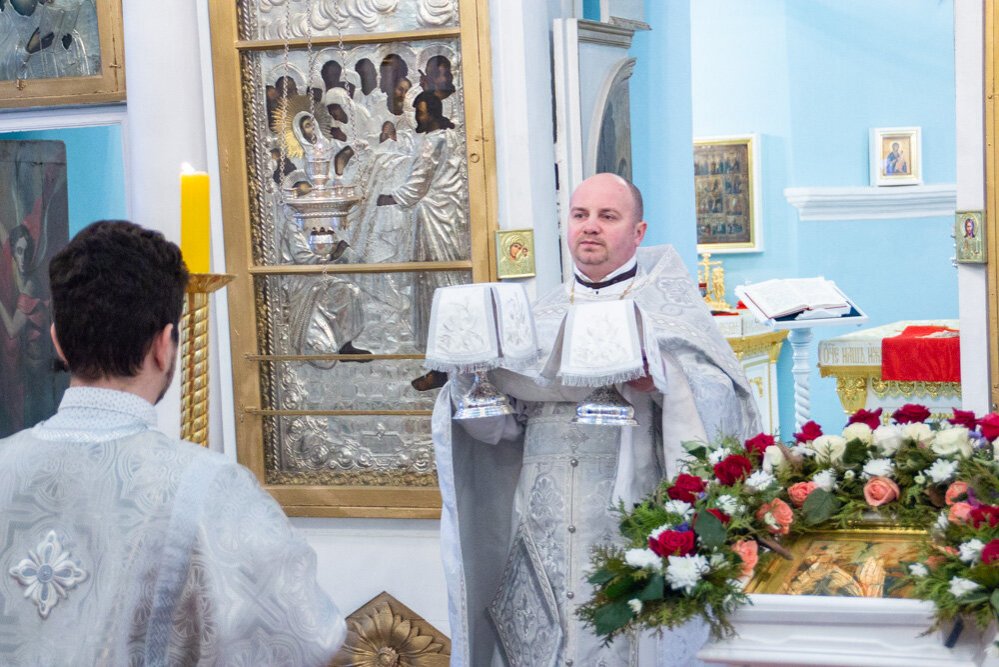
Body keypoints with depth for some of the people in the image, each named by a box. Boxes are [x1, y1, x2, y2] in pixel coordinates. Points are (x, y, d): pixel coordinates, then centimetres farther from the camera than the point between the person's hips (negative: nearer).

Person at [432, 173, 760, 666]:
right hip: (542, 531, 3)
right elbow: (498, 421, 8)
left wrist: (659, 378, -24)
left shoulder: (667, 307, 6)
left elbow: (726, 399, -8)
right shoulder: (540, 317, 17)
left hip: (630, 527, -3)